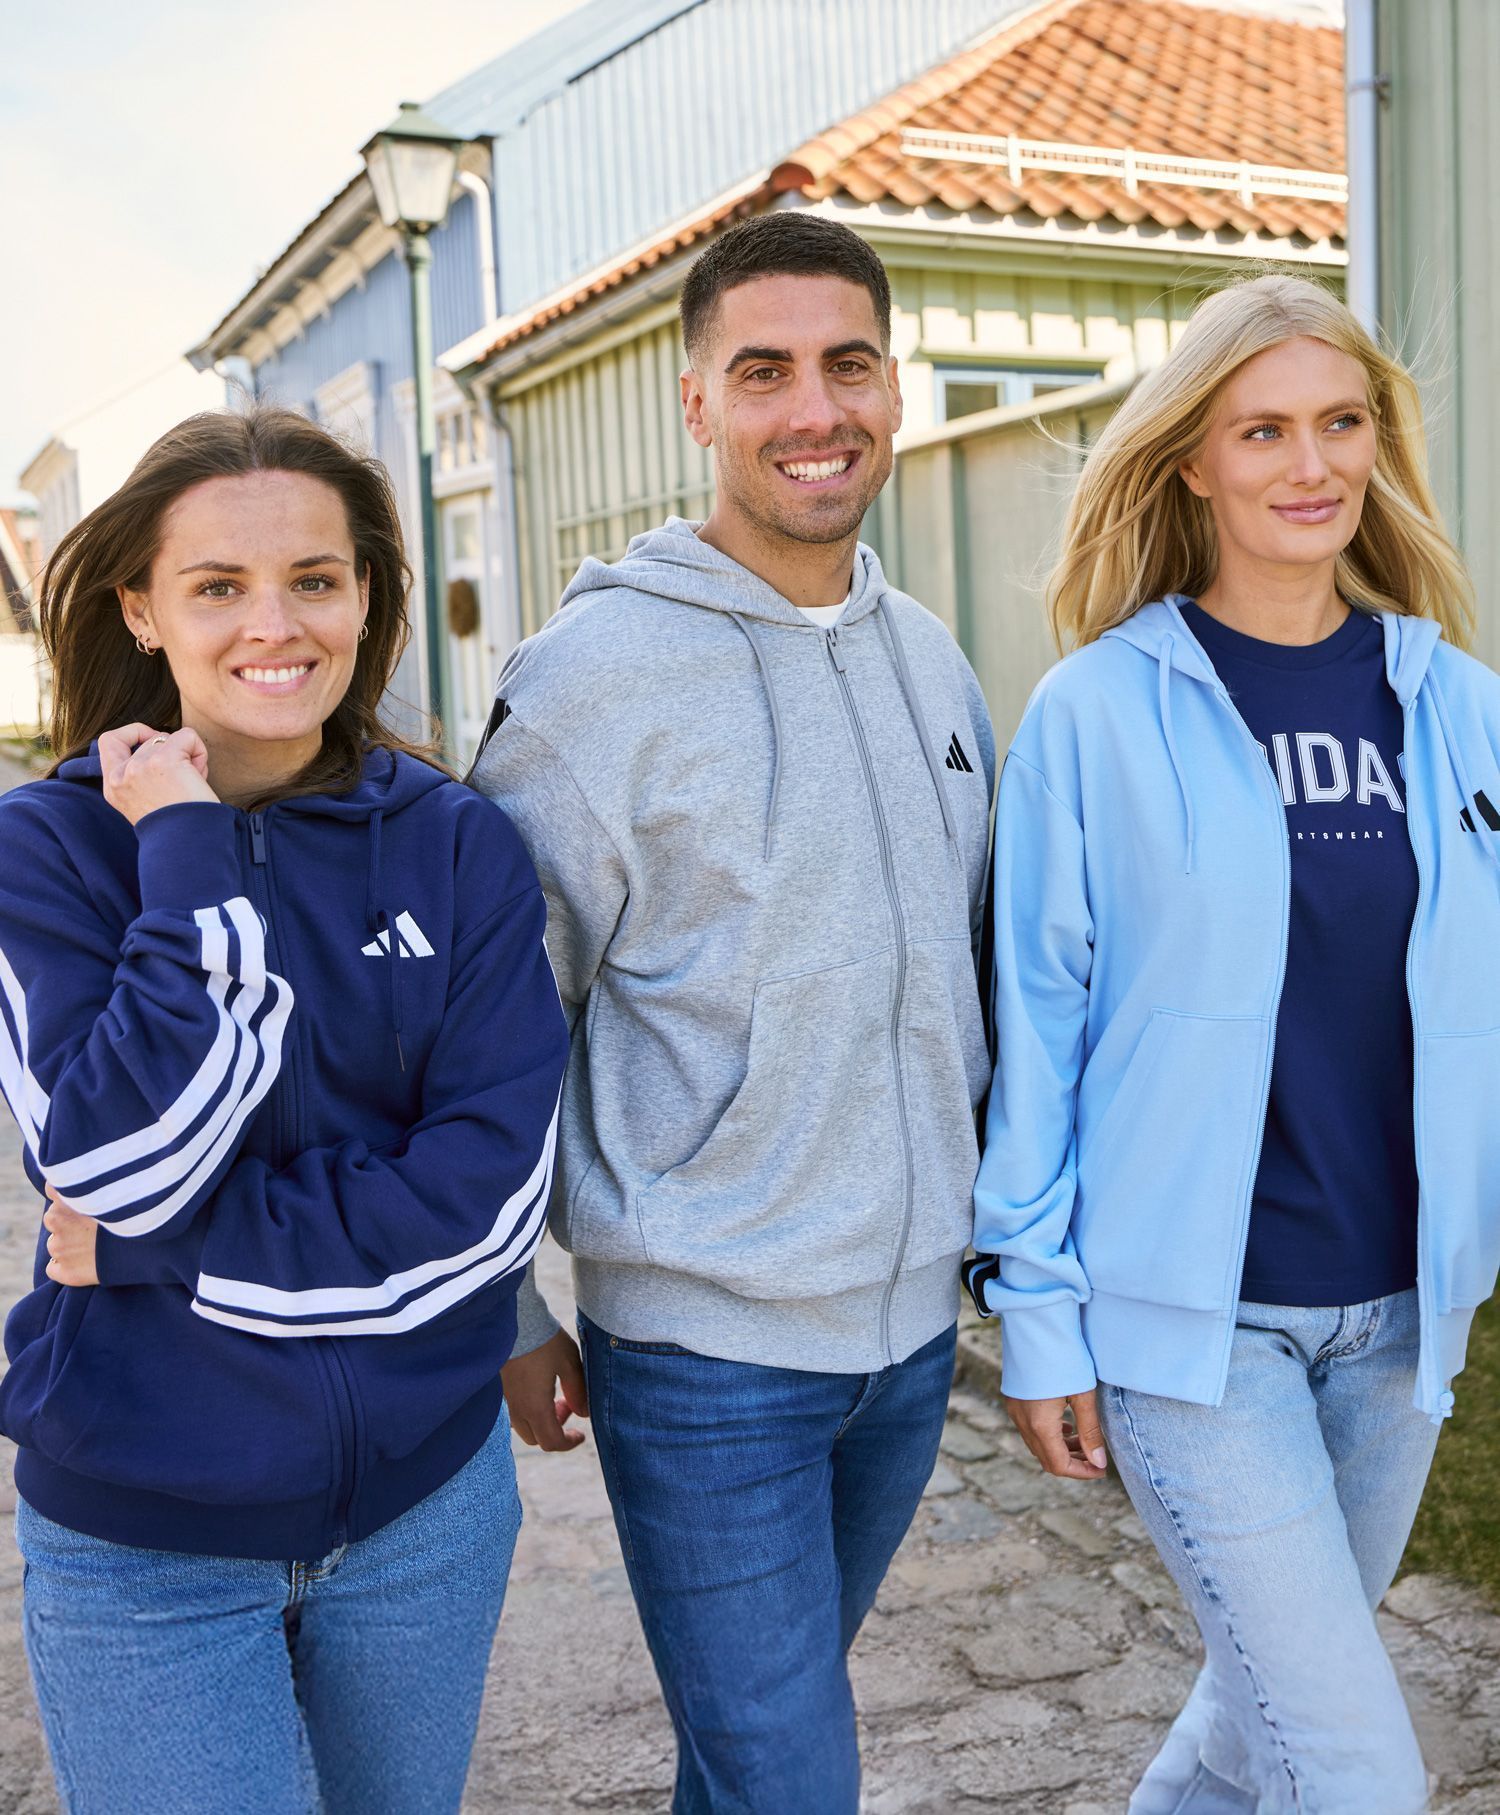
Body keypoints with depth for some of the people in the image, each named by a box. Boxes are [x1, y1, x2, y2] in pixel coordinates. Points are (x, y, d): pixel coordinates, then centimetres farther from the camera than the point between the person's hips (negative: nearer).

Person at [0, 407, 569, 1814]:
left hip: (429, 1502, 3)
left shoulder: (459, 847, -6)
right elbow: (119, 1164, -21)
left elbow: (492, 1190, -13)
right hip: (141, 1539, -2)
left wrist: (161, 1245, -16)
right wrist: (190, 859, -21)